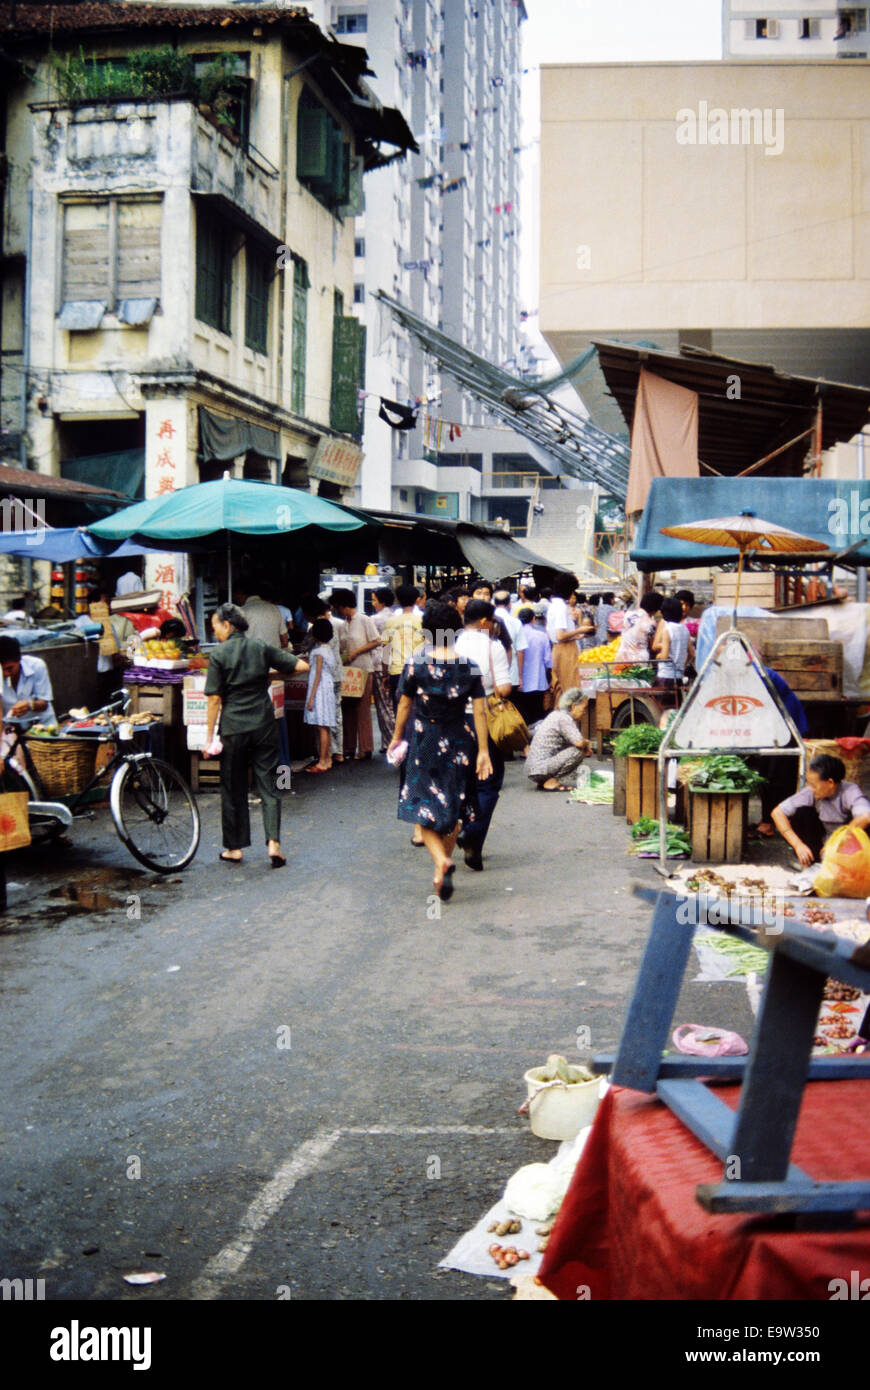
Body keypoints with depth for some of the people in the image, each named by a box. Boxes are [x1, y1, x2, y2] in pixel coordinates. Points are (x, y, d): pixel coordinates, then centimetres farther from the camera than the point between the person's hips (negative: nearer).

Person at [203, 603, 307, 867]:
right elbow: (302, 666, 0)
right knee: (268, 786, 5)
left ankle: (234, 848, 16)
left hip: (234, 729, -2)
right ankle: (273, 843, -8)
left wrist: (209, 737, -3)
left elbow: (214, 699, -8)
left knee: (233, 790, 10)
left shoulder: (219, 655, -6)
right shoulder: (261, 648, 3)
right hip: (264, 726, 2)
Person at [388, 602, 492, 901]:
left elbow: (404, 705, -1)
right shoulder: (469, 666, -4)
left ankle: (441, 859, -19)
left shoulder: (416, 664, -8)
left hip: (424, 741, -2)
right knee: (453, 807, 15)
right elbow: (479, 711, -5)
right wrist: (483, 751, -1)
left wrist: (397, 737, 14)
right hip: (459, 742, 2)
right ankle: (445, 866, 22)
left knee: (423, 807, 3)